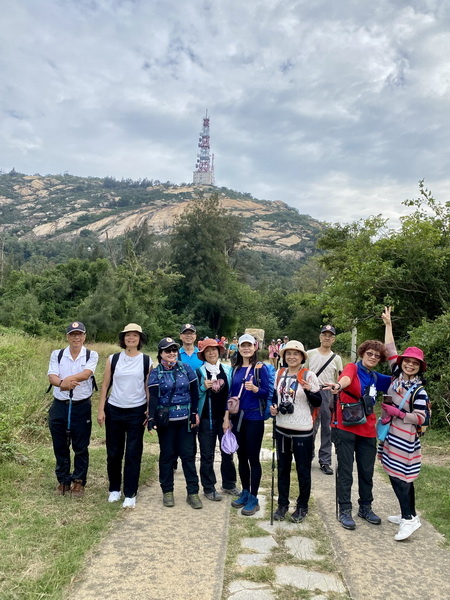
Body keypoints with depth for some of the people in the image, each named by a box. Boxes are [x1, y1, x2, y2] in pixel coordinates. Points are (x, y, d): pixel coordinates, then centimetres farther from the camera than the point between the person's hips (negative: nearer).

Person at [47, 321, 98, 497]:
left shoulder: (91, 355, -3)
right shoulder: (57, 354, 2)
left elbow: (86, 374, -20)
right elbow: (52, 377, -12)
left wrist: (67, 379, -35)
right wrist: (62, 383, -34)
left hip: (82, 407, -2)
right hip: (59, 406, 2)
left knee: (81, 447, 7)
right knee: (60, 447, 12)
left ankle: (78, 482, 23)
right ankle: (63, 480, 30)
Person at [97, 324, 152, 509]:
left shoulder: (146, 361, -1)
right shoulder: (113, 359, 1)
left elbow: (149, 387, 2)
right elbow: (105, 386, 4)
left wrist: (150, 411, -3)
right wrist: (101, 410, -1)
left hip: (137, 412, -1)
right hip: (114, 410, 1)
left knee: (133, 454, 3)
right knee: (113, 453, 10)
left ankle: (130, 494, 15)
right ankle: (114, 489, 28)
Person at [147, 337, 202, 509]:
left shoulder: (186, 368, 1)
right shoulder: (155, 373, -2)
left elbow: (194, 393, 4)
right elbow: (153, 397, -10)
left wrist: (194, 414, 0)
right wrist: (151, 418, -22)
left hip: (185, 419, 1)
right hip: (166, 420, -1)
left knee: (188, 454, 5)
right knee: (167, 455, 10)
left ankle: (193, 492, 14)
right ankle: (167, 491, 23)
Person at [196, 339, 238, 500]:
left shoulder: (228, 370, 4)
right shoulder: (199, 371, -4)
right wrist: (204, 387, -20)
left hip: (225, 417, 3)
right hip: (206, 418, -2)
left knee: (228, 451, 12)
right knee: (207, 454, 6)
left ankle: (229, 484, 29)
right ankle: (209, 488, 20)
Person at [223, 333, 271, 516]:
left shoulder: (260, 367, -7)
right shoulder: (236, 369, 8)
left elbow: (267, 392, -9)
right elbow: (232, 393, 11)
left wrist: (254, 388, -29)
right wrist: (227, 417, 8)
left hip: (254, 418, -5)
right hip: (237, 417, 5)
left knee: (253, 458, 2)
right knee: (241, 456, 14)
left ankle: (253, 499, 13)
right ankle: (245, 492, 29)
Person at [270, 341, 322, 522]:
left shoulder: (309, 375, -10)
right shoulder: (279, 374, 3)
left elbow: (318, 402, -8)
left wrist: (308, 390, -26)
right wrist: (273, 408, -3)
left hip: (302, 430, -4)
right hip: (282, 428, 5)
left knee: (303, 470, 9)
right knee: (282, 468, 16)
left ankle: (302, 506, 27)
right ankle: (282, 504, 32)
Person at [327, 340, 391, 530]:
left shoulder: (377, 378, 11)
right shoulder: (352, 368, -7)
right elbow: (346, 378, -31)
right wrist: (339, 386, -54)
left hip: (367, 431, 6)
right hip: (345, 429, -6)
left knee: (367, 471, 15)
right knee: (345, 471, 3)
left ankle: (365, 507, 32)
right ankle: (344, 510, 15)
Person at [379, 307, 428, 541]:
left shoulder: (419, 391, -12)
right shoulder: (396, 375, 3)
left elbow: (420, 418, -13)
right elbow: (390, 350, 6)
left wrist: (398, 413, -20)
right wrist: (388, 324, 7)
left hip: (405, 438, -7)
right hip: (390, 433, 7)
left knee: (398, 477, -6)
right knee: (399, 476, 14)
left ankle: (409, 519, 3)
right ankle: (409, 514, 26)